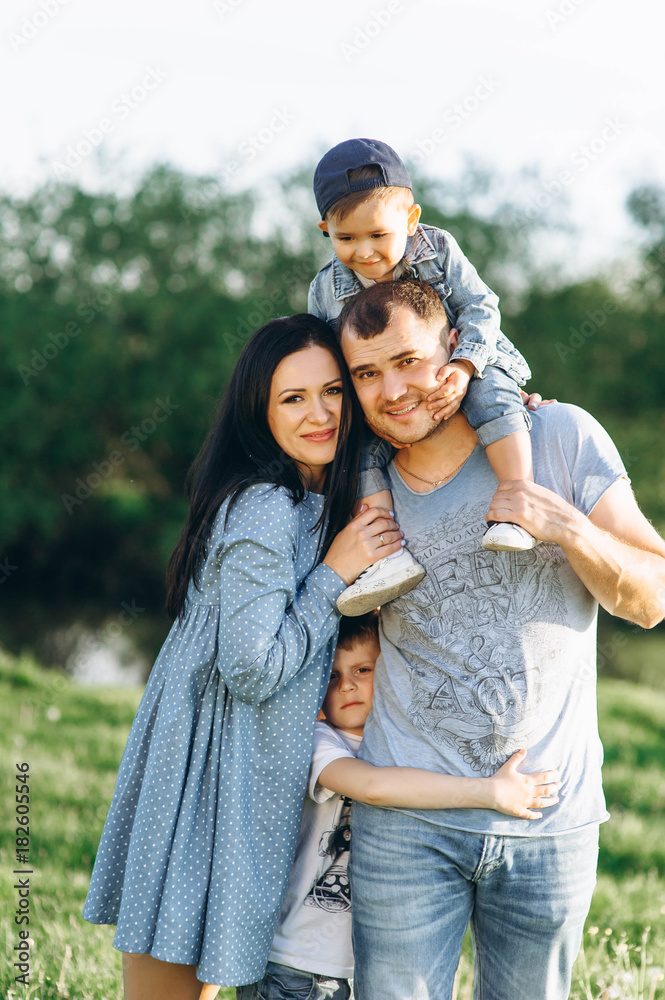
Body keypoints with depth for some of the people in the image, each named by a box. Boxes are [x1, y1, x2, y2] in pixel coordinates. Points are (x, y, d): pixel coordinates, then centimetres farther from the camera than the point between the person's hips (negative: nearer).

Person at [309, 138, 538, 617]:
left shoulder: (439, 251, -9)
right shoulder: (326, 291, -5)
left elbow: (480, 308, -12)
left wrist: (463, 368, -29)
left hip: (464, 370, -2)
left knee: (492, 395, -33)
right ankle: (390, 554, -30)